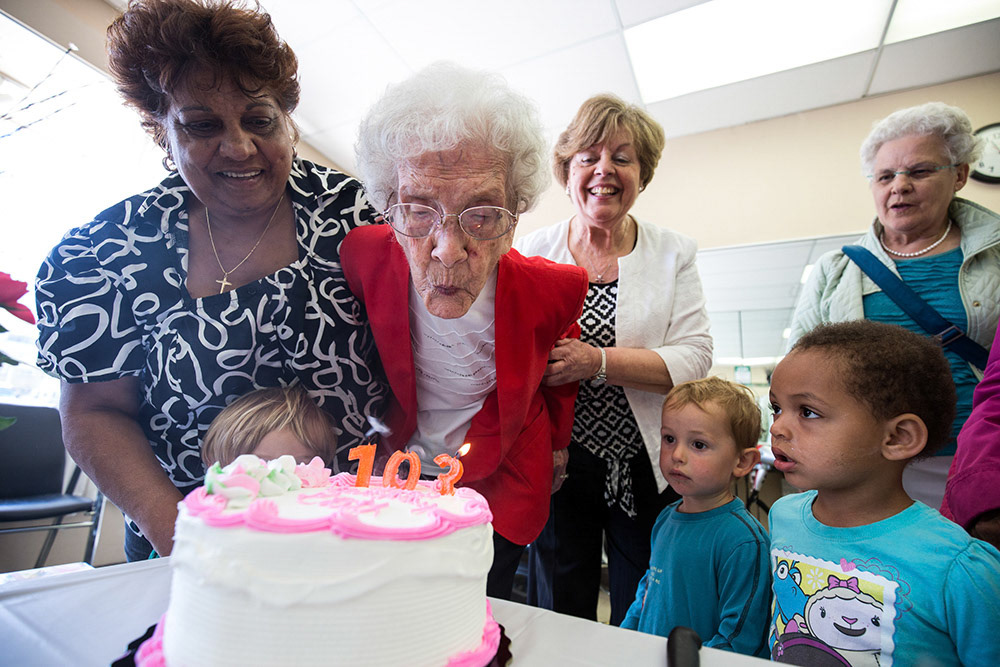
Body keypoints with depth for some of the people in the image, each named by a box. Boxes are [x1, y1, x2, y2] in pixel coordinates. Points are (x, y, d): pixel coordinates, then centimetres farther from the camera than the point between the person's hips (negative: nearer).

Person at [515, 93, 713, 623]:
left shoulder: (674, 253, 1)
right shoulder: (531, 252, 0)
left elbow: (694, 359, -10)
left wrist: (597, 361, -23)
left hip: (647, 468, 1)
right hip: (556, 465, 0)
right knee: (559, 626, 17)